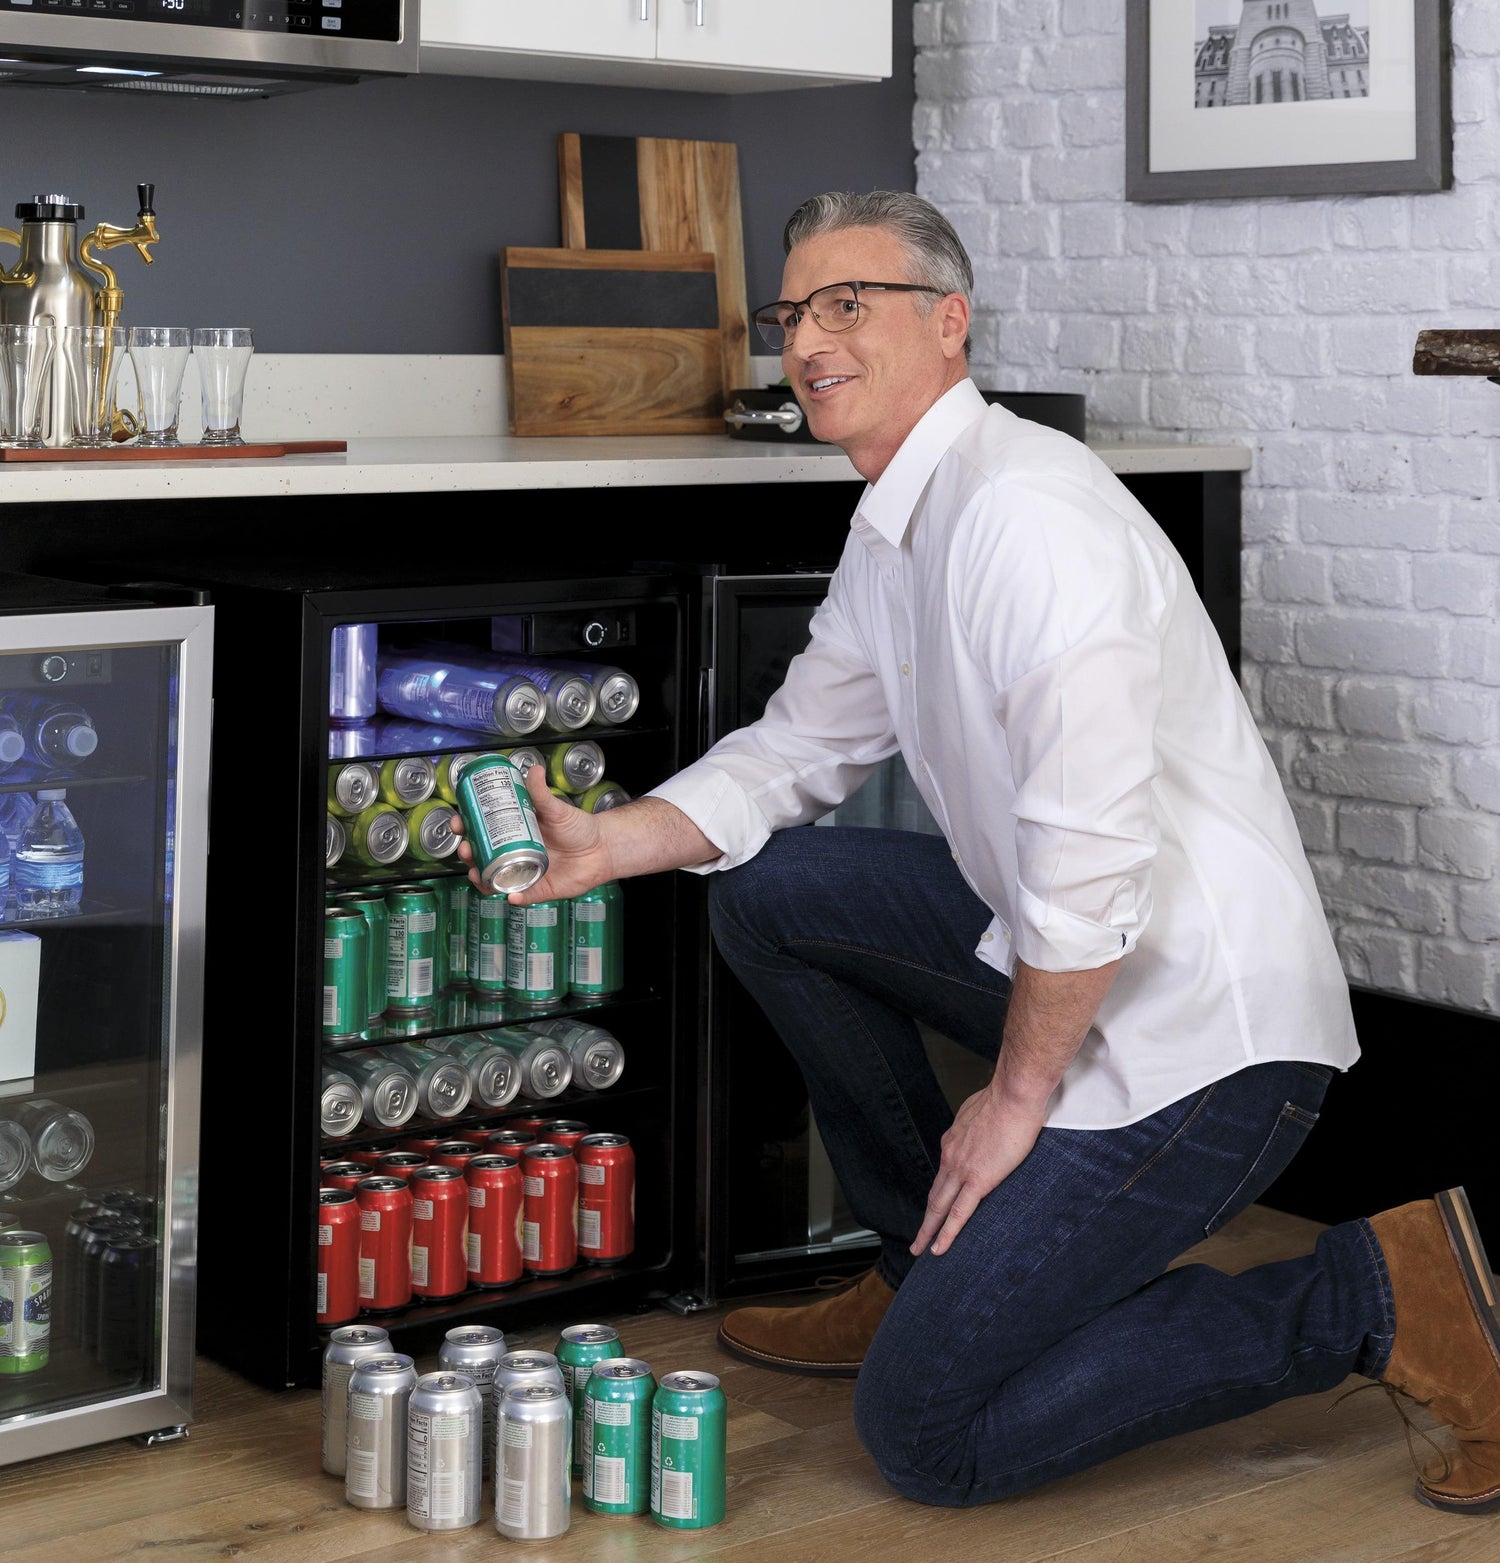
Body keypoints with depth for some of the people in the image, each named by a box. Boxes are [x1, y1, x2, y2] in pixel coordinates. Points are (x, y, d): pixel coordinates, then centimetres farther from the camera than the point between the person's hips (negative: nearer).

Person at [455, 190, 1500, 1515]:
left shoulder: (1025, 510, -21)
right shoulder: (895, 532, 12)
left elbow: (1095, 852, -26)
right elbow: (798, 750, 20)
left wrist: (1018, 1095, -16)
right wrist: (609, 843, 4)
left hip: (1200, 1036, -10)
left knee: (927, 1433, -9)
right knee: (764, 886, 13)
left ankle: (1376, 1301, -3)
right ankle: (935, 1272, 21)